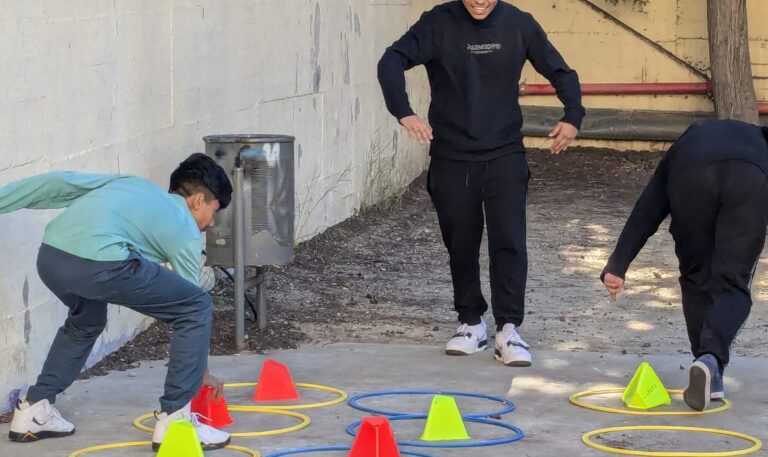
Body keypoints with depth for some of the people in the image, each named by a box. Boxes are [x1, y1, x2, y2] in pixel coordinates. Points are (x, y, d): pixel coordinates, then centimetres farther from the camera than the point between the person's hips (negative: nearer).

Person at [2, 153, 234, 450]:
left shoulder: (131, 184, 34)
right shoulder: (187, 231, 20)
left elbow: (58, 183, 24)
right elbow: (189, 306, 26)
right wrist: (203, 371, 38)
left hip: (50, 256, 7)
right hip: (100, 264, -7)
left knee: (86, 321, 38)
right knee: (198, 308, 9)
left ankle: (34, 410, 37)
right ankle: (174, 420, 8)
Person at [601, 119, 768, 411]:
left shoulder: (684, 144, 41)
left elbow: (645, 213, 28)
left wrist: (618, 266, 20)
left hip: (690, 178, 1)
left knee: (697, 279, 18)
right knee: (732, 284, 5)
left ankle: (710, 376, 14)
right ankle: (712, 358, -19)